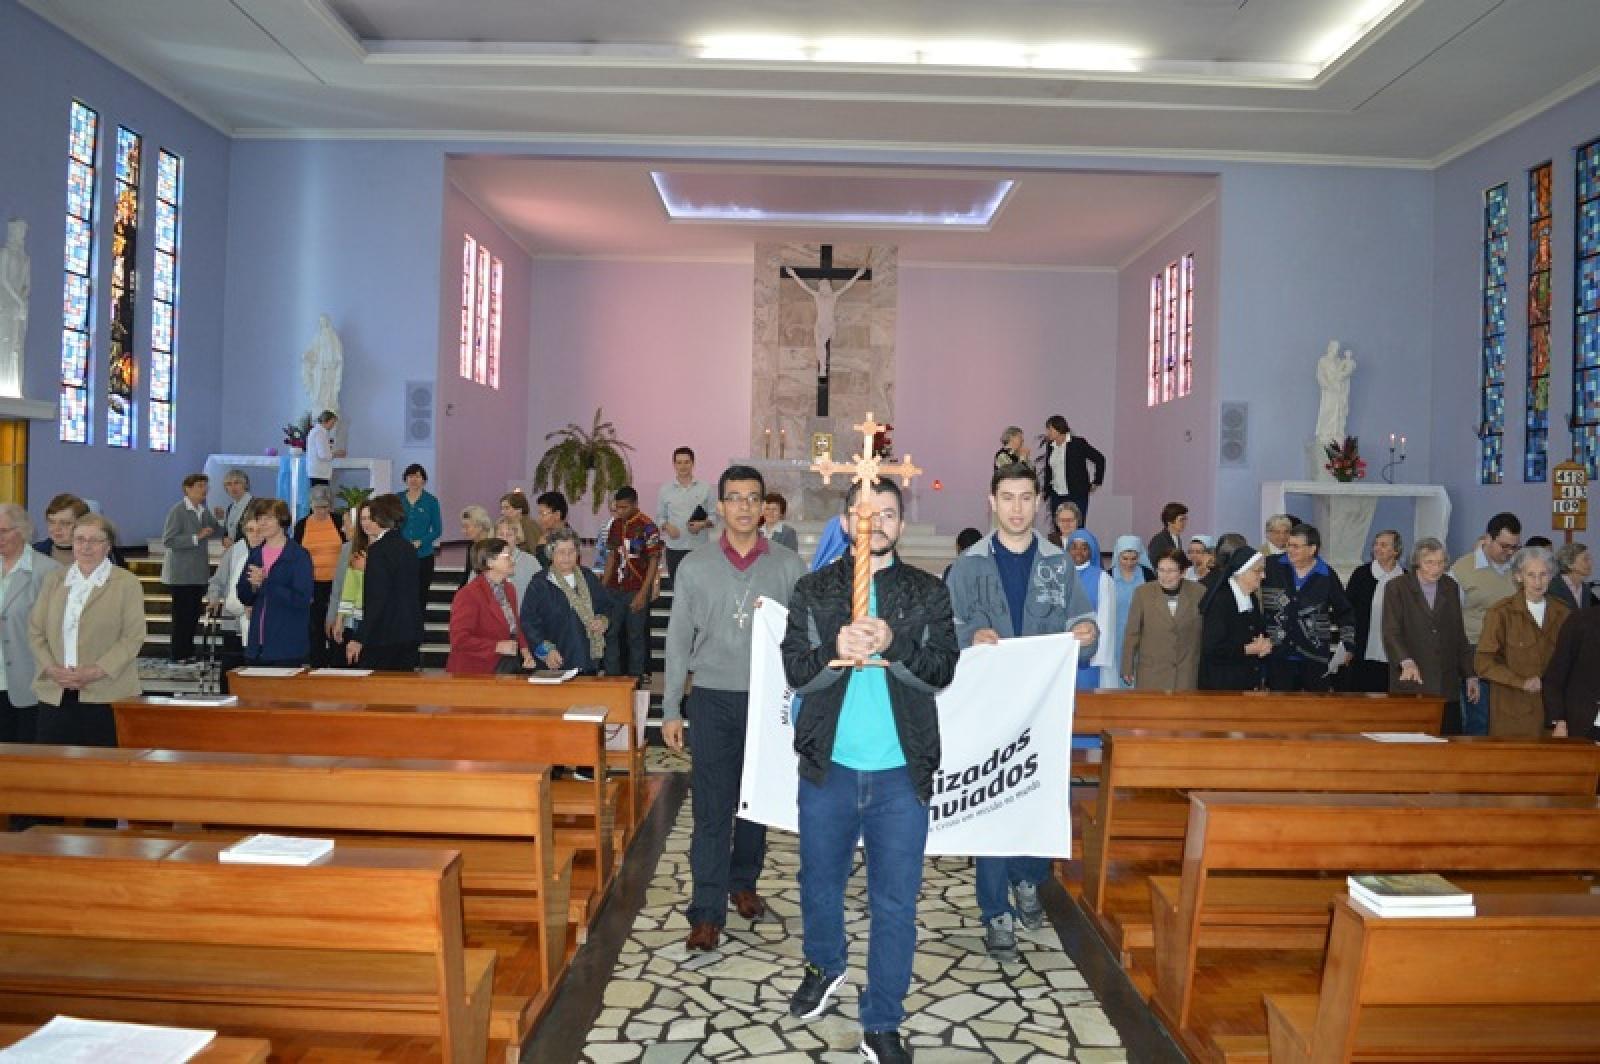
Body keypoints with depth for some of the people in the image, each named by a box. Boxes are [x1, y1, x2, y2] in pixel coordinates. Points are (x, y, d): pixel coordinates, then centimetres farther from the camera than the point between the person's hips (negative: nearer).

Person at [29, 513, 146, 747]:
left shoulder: (127, 583, 1)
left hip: (106, 696, -4)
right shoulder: (53, 581, 15)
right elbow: (35, 631, 12)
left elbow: (134, 636, -5)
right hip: (55, 695, 4)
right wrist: (51, 669, -5)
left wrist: (97, 671, -14)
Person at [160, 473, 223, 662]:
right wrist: (197, 537, -21)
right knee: (182, 616, -3)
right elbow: (168, 540, -17)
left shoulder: (205, 511, 12)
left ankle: (189, 654, 19)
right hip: (181, 576, -7)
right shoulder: (177, 511, -11)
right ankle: (178, 656, 3)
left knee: (193, 616, 11)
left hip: (199, 574, 7)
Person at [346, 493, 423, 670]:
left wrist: (360, 639, -17)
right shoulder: (408, 547, 11)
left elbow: (376, 600, -18)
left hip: (383, 636, -8)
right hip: (410, 634, 8)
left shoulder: (379, 550, -13)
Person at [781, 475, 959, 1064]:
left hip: (901, 771, -1)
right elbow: (794, 671, -3)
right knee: (821, 882, 19)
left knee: (895, 903, 4)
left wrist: (893, 645, -22)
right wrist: (835, 651, -23)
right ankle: (824, 967, 47)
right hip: (828, 766, 1)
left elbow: (944, 670, -6)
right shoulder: (813, 589, 4)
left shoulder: (928, 592, 3)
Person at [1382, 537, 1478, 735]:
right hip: (1410, 684, -4)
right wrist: (1406, 662, -28)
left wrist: (1470, 674, 15)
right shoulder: (1396, 588, -2)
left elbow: (1459, 635, 17)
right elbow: (1391, 633, -12)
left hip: (1447, 686, 4)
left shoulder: (1451, 588, 12)